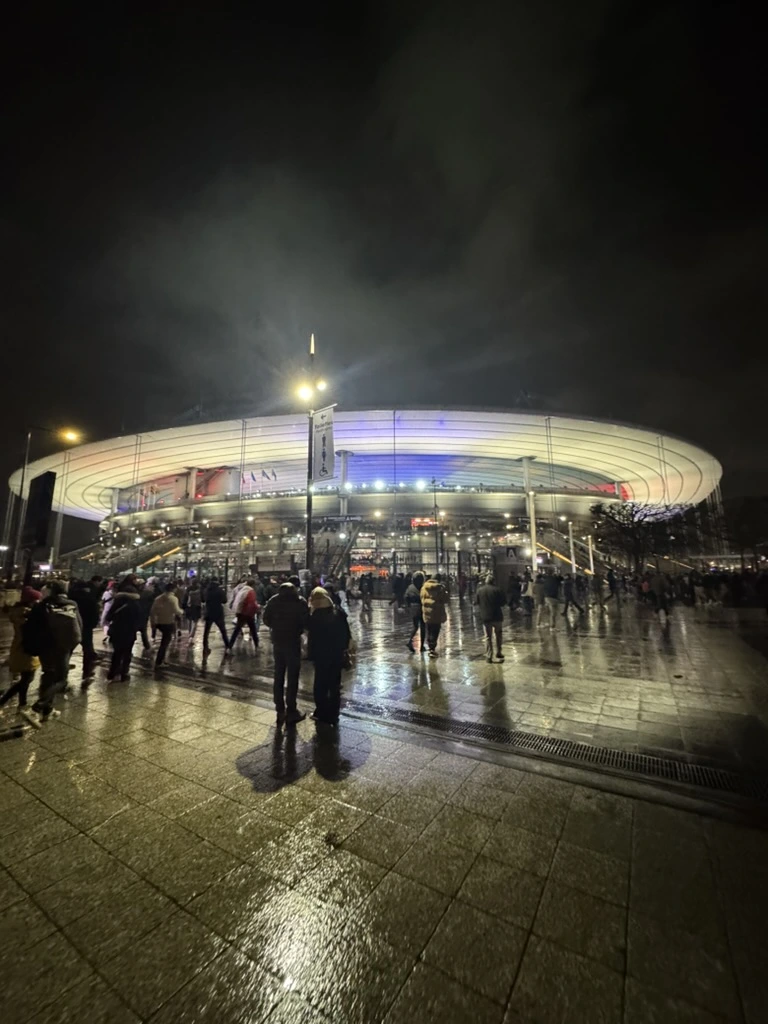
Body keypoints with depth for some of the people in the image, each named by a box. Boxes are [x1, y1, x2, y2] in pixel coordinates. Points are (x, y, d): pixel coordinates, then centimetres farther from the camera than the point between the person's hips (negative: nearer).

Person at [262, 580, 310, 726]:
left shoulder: (274, 600, 1)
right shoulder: (300, 601, -10)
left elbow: (266, 619, 3)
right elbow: (306, 622, -10)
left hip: (277, 641, 4)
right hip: (293, 641, -4)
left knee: (278, 676, 13)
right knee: (292, 677, 4)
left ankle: (280, 711, 18)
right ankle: (291, 711, 8)